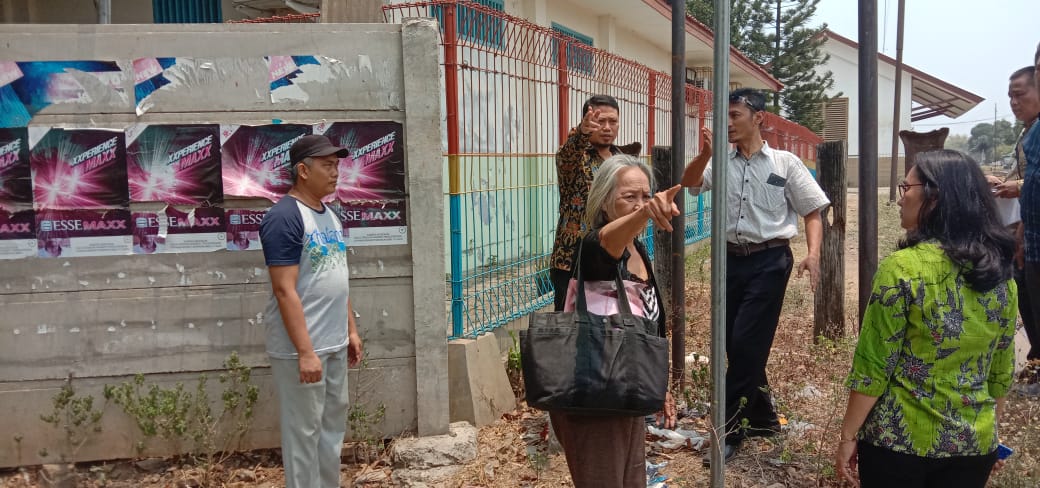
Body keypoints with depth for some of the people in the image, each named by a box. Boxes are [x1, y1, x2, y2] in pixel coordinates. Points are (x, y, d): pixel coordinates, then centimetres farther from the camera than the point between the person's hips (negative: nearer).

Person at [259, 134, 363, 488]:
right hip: (302, 349, -9)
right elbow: (285, 291, -20)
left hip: (335, 345, 9)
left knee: (333, 426, 17)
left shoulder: (329, 216, 12)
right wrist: (305, 352, -23)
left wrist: (351, 330, 16)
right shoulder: (284, 217, -15)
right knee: (304, 432, 2)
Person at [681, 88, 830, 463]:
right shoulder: (721, 163, 7)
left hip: (769, 260, -4)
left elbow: (812, 212, 1)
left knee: (746, 344, -8)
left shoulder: (785, 163, -1)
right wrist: (705, 154, -24)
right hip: (731, 259, 5)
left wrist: (813, 253, -14)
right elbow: (689, 184, -7)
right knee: (736, 345, 12)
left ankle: (730, 429, 4)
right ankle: (762, 417, 31)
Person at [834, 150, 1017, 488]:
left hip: (900, 440, -5)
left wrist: (848, 436, -7)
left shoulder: (903, 267, -18)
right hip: (976, 444, 5)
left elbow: (873, 368, -16)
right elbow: (1002, 369, 9)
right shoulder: (1001, 273, 0)